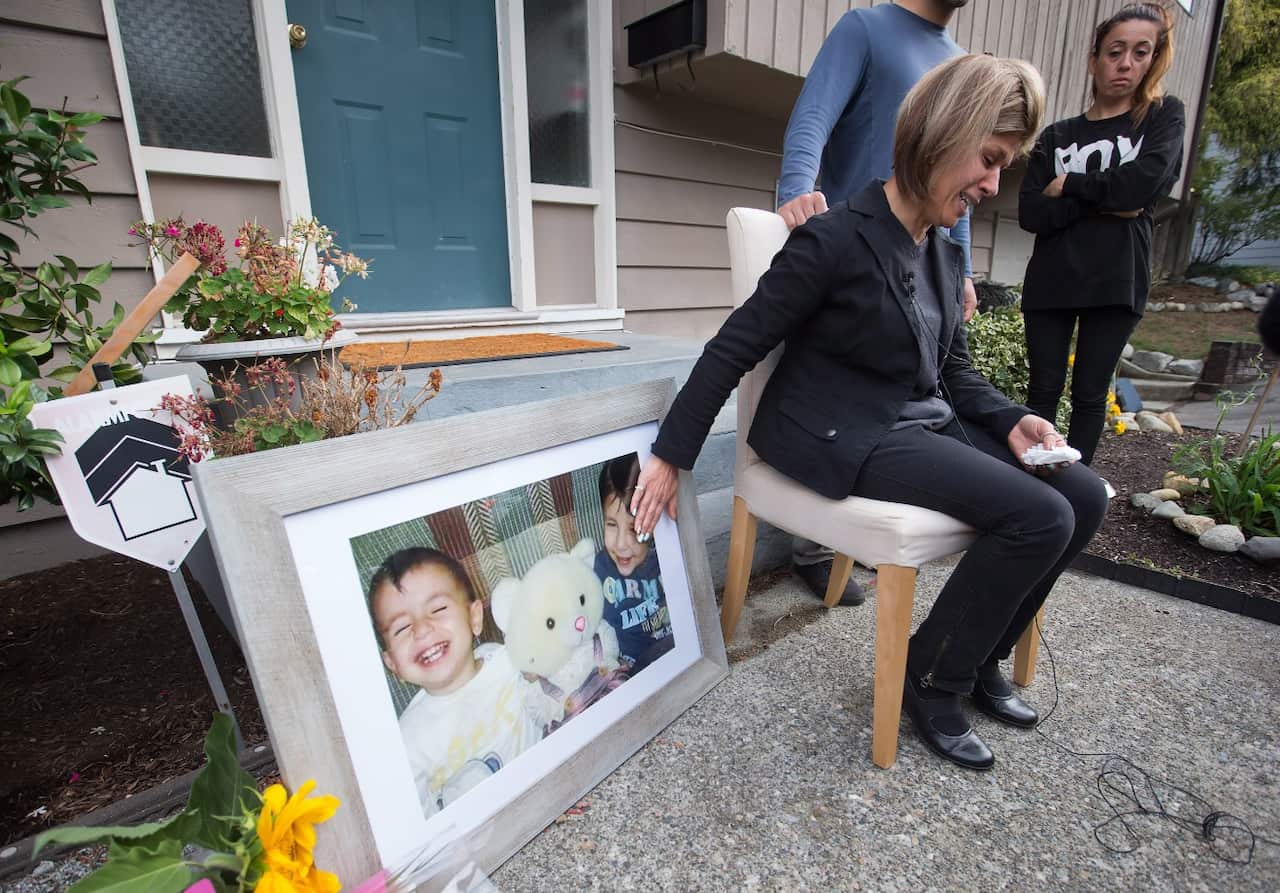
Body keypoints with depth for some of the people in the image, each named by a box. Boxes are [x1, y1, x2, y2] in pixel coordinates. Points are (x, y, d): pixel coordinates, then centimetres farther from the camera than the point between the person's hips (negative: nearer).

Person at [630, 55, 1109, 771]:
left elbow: (955, 371, 17)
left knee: (1085, 497, -2)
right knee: (1040, 517, -18)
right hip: (841, 437, -8)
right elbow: (734, 349, -14)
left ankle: (978, 658, 16)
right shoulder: (835, 240, -14)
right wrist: (671, 457, -13)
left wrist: (1009, 420, -3)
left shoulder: (947, 255, 11)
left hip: (924, 423, 9)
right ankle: (931, 680, 3)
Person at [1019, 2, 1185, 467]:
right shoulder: (1057, 135, 11)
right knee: (1043, 392, 3)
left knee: (1090, 395, 3)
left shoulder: (1164, 116, 9)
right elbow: (1030, 214, -3)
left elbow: (1142, 183, -11)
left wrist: (1067, 187, -4)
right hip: (1050, 281, 1)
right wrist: (1105, 202, -12)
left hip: (1116, 283, -1)